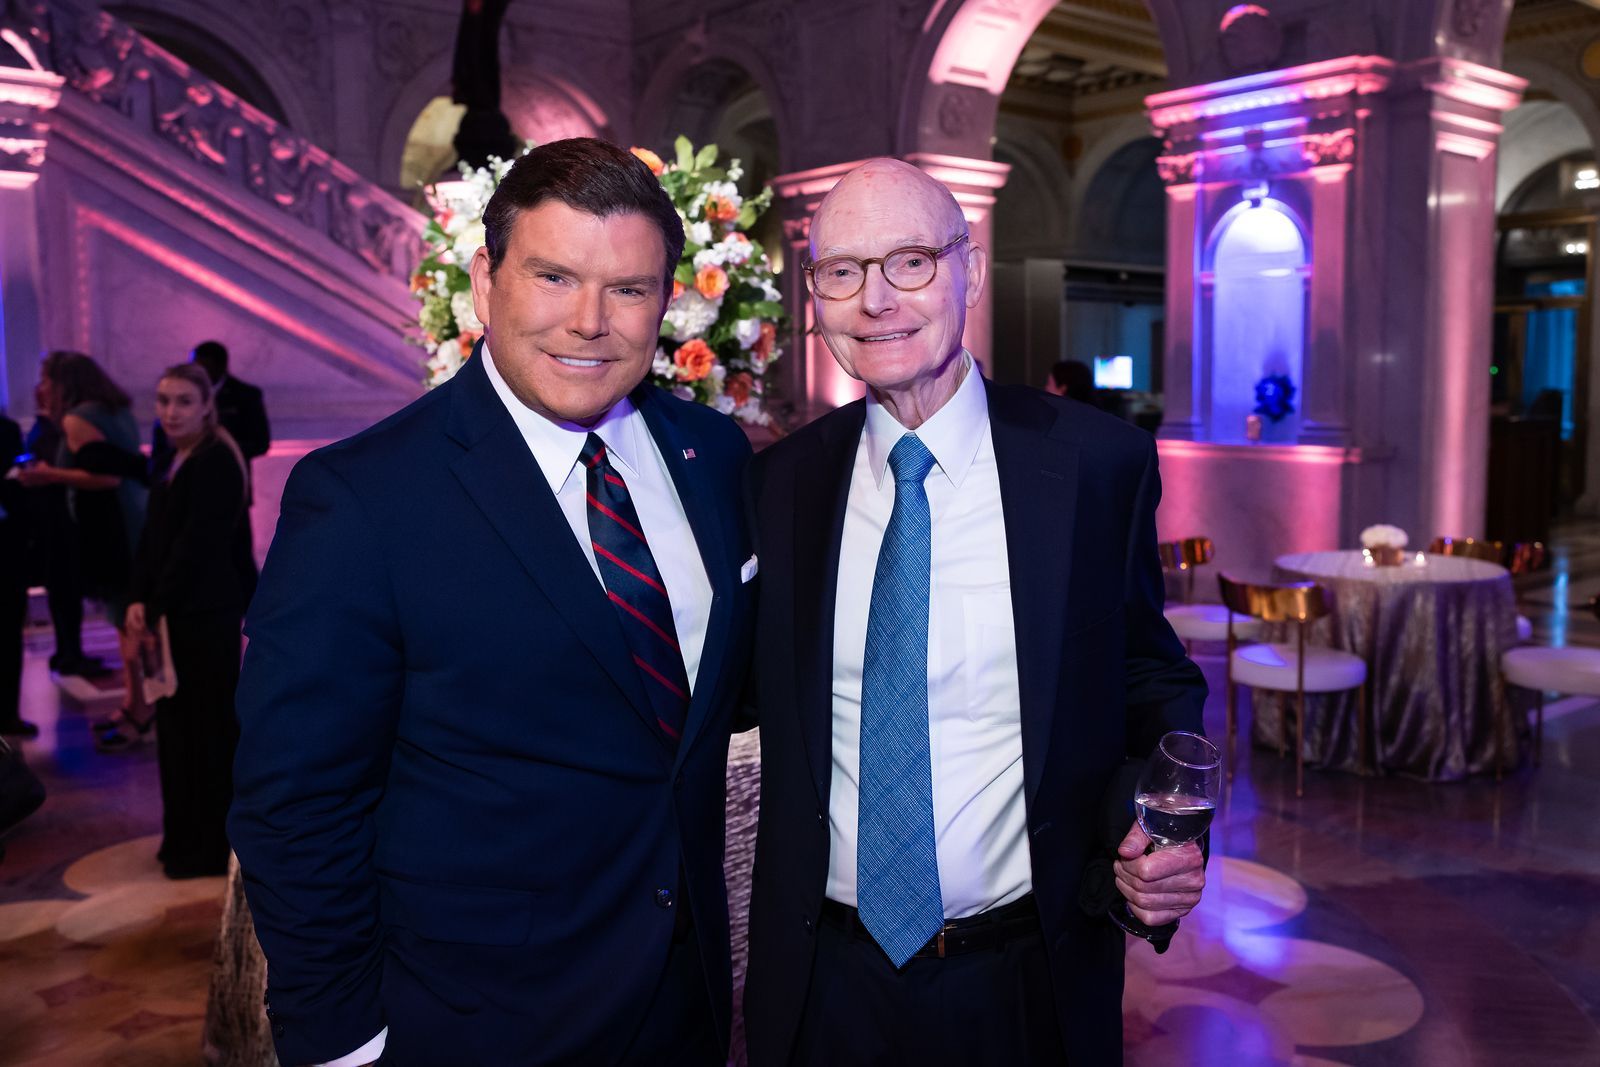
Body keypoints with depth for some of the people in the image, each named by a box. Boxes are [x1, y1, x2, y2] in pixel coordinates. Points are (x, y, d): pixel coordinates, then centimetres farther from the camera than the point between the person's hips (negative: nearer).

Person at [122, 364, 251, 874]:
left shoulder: (217, 462, -14)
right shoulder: (172, 461, 13)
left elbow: (196, 545, -18)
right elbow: (153, 538, 10)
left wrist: (155, 606, -15)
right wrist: (138, 601, -3)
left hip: (208, 613, -9)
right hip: (171, 613, 9)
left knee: (209, 727, 1)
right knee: (175, 724, 15)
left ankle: (213, 846, 12)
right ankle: (185, 836, 27)